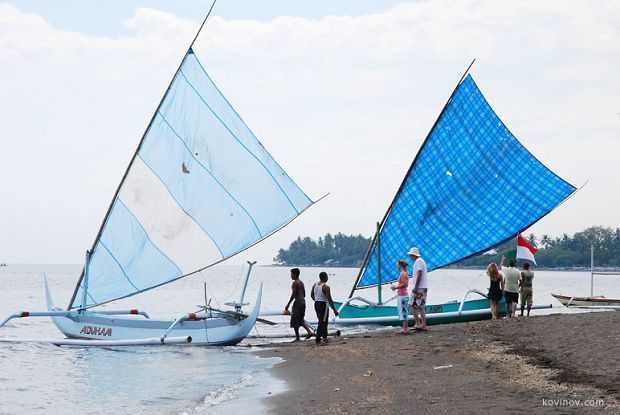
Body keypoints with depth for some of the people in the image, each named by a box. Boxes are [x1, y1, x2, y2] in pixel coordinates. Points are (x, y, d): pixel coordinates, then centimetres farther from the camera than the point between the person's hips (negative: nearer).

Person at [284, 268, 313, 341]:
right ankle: (309, 332, 3)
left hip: (297, 302, -9)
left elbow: (293, 295, -17)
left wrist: (288, 305, -15)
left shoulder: (295, 283, -12)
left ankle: (297, 337, 1)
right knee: (301, 320, 18)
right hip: (303, 301, 9)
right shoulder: (301, 282, 14)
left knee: (295, 321, -1)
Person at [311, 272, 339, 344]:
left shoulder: (315, 285, 6)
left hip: (316, 304, 8)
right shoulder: (326, 287, -17)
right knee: (322, 322, -3)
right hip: (323, 305, -8)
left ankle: (324, 337, 29)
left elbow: (312, 295, 16)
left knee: (323, 321, 21)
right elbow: (329, 300, -17)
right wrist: (334, 310, -12)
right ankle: (318, 339, -6)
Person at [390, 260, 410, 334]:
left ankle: (404, 329, -10)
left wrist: (396, 287, -14)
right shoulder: (405, 273, 15)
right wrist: (396, 287, 17)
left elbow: (404, 284, -22)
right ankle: (405, 327, 17)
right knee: (404, 311, 13)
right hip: (404, 294, 10)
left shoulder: (402, 273, -14)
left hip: (402, 295, -10)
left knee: (403, 311, -9)